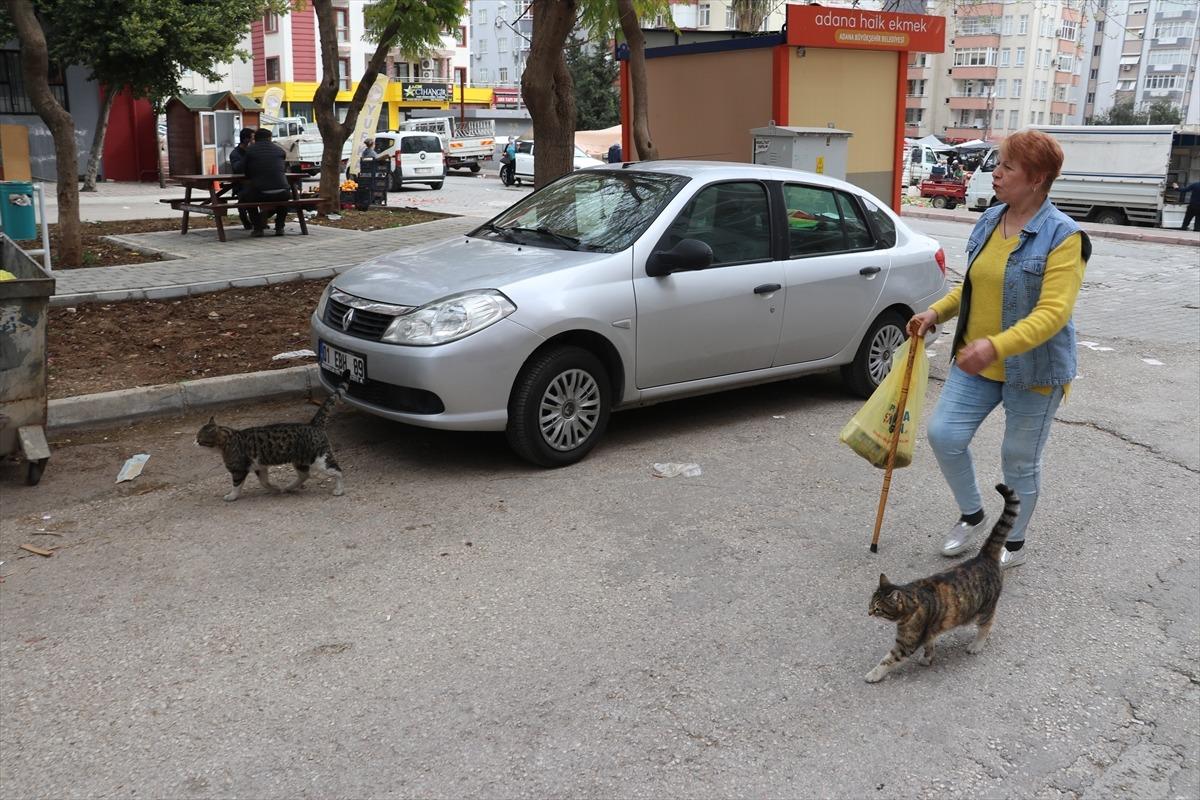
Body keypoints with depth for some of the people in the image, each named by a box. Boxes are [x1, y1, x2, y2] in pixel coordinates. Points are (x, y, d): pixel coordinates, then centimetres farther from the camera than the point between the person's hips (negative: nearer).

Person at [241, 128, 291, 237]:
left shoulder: (249, 150, 8)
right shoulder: (280, 150, 13)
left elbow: (247, 174, 15)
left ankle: (258, 228, 21)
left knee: (245, 195, 30)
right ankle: (279, 227, 27)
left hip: (260, 193, -2)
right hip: (281, 193, 2)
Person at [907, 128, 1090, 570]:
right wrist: (935, 313, 3)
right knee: (944, 435, -2)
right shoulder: (989, 221, 4)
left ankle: (1014, 544, 31)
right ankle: (971, 516, 24)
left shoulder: (1063, 236, -18)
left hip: (1032, 370, -6)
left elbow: (1053, 312, -27)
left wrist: (997, 345, -40)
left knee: (1020, 461, 8)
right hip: (976, 361, 6)